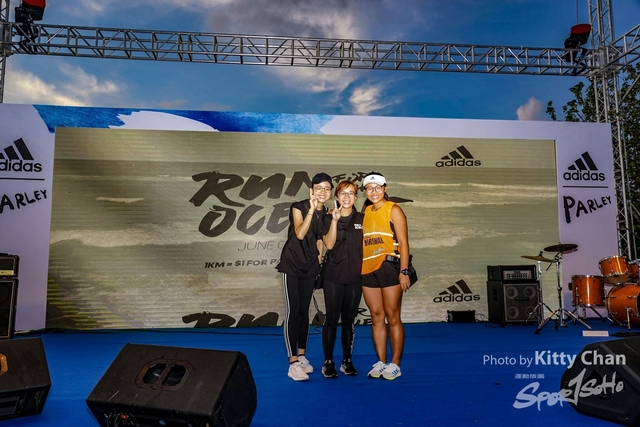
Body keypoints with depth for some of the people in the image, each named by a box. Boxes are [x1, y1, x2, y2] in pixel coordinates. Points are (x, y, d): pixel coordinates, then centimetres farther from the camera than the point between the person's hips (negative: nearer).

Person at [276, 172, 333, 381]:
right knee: (292, 312, -7)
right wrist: (312, 210, -26)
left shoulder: (326, 214, 5)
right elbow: (300, 234, -23)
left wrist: (319, 262, 9)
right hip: (292, 265, -5)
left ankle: (302, 356, 22)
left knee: (304, 311, 11)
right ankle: (293, 363, -5)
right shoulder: (298, 207, -9)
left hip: (310, 267, 5)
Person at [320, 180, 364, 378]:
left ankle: (347, 361, 21)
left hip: (354, 277, 2)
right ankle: (328, 362, 14)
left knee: (349, 319, 10)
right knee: (332, 319, 2)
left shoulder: (362, 218, 6)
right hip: (333, 276, -2)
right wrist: (334, 220, -22)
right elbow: (329, 244, -14)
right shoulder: (329, 218, -1)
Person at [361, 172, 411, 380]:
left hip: (389, 268, -5)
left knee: (392, 317, 2)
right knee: (376, 317, 10)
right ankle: (381, 362, 19)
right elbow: (363, 241, 14)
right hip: (368, 269, 6)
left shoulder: (393, 210, -3)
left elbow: (403, 242, -8)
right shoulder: (366, 212, 13)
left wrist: (404, 271, -14)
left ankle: (395, 364, 12)